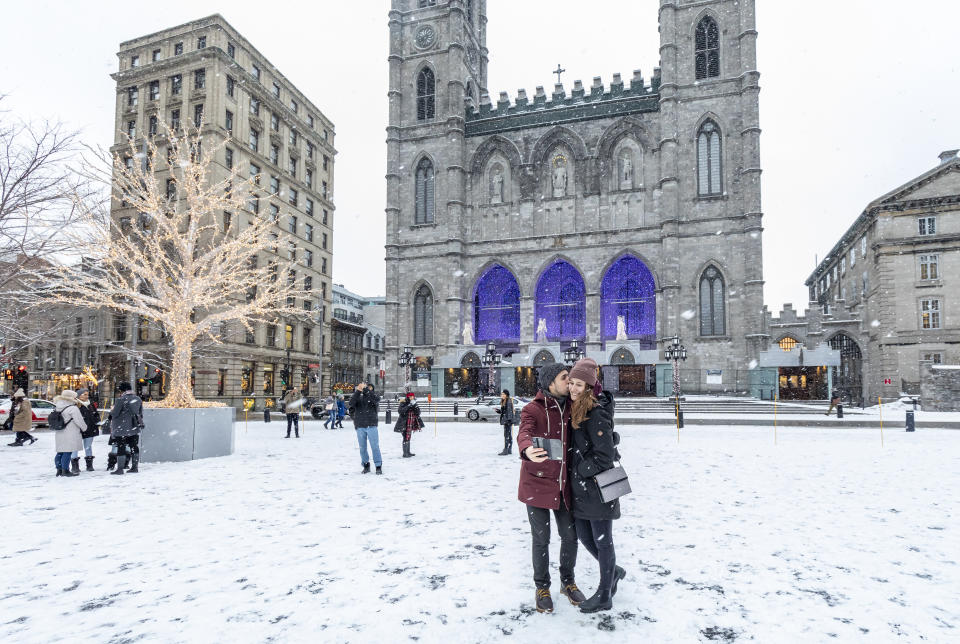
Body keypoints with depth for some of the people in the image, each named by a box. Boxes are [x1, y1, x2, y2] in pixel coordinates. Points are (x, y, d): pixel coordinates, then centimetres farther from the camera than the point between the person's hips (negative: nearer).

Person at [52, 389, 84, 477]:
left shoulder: (59, 407, 10)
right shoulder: (73, 408, -16)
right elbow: (79, 421, -14)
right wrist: (84, 427, 3)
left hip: (59, 433, 9)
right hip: (70, 434, -9)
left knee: (60, 452, 14)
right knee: (67, 452, -4)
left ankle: (59, 469, 21)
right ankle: (65, 470, 0)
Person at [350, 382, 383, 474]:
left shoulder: (373, 396, 6)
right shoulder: (358, 397, 10)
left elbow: (377, 399, -18)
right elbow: (351, 403, -9)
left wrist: (365, 389, -20)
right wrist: (358, 391, -19)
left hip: (371, 426, -2)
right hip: (360, 426, 2)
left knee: (375, 446, -4)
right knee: (362, 447, 7)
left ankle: (378, 466, 3)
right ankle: (366, 465, 18)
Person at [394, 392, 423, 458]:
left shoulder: (414, 403, 9)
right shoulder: (404, 403, -10)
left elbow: (418, 413, 4)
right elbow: (400, 410, -26)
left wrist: (416, 406, -14)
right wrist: (409, 405, -29)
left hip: (411, 424, 7)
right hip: (405, 424, -7)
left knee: (408, 438, 16)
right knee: (406, 438, -9)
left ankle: (408, 452, 25)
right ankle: (405, 453, -4)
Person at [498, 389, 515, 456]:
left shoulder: (509, 401, -13)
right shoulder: (504, 401, 16)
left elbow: (509, 411, -19)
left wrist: (508, 420, -23)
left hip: (508, 420, -10)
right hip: (505, 420, 10)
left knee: (507, 435, -10)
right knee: (509, 435, 13)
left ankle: (505, 450, -10)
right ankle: (509, 450, 17)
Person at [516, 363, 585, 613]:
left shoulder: (572, 408, 4)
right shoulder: (532, 409, -13)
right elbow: (524, 434, -31)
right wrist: (527, 450, -52)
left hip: (564, 484, 4)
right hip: (537, 484, -4)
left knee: (570, 536, 11)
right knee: (541, 539, 5)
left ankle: (568, 582, 35)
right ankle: (542, 588, 26)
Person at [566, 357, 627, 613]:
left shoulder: (596, 414, -20)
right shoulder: (575, 410, 6)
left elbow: (605, 455, -20)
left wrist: (580, 472, -12)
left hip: (598, 487, -8)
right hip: (579, 488, 8)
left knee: (602, 540, 6)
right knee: (584, 536, 17)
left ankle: (604, 597, 20)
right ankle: (614, 572, 40)